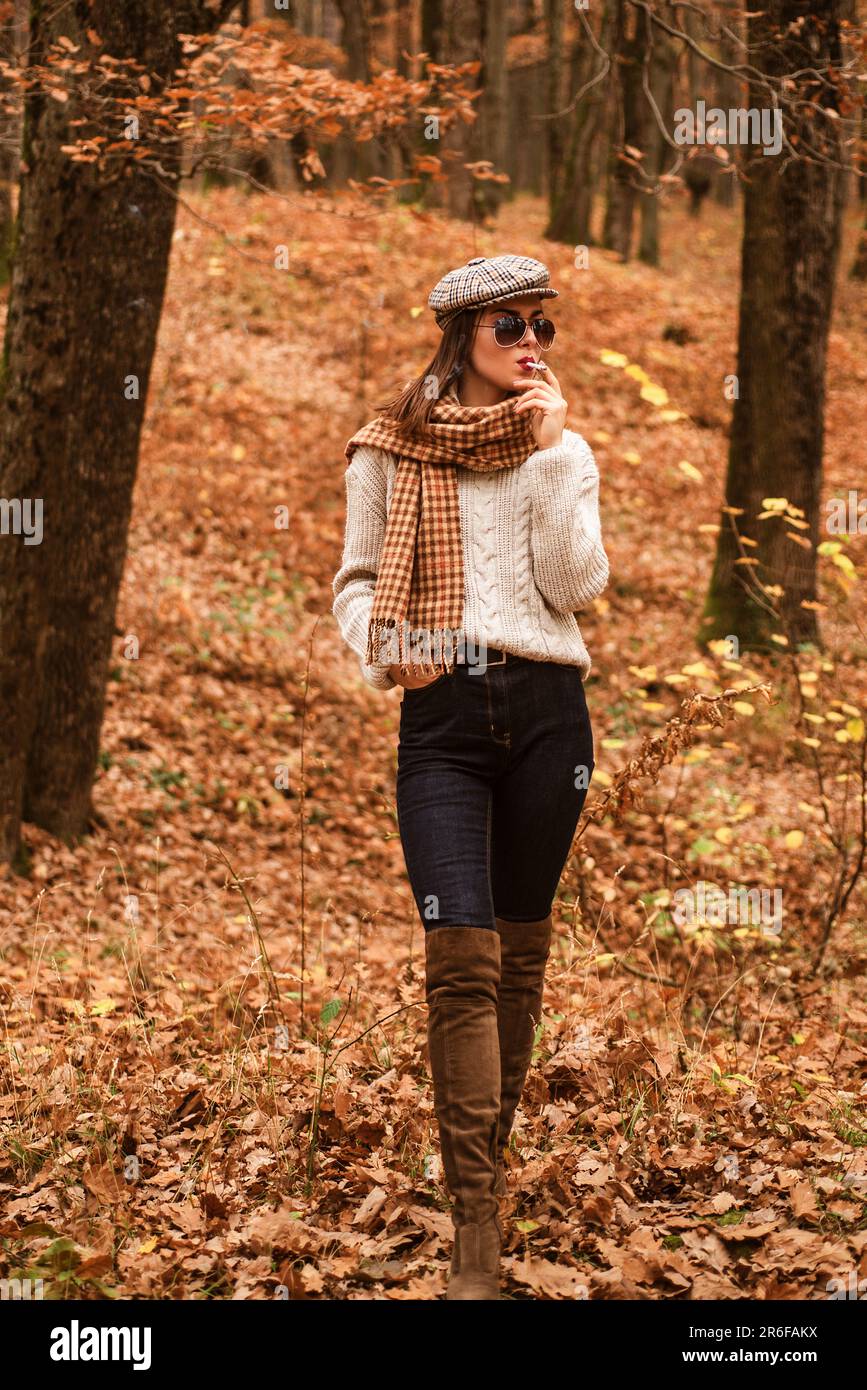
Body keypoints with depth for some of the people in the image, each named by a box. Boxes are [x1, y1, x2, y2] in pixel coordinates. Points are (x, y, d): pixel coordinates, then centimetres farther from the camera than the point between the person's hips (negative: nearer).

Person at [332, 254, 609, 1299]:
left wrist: (549, 452, -5)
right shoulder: (391, 449, 8)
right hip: (440, 714, -2)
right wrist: (382, 652, -9)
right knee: (462, 954, -13)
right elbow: (355, 579, 11)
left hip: (545, 706, 2)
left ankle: (489, 1151, 28)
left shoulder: (564, 449, 11)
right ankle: (475, 1236, -14)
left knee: (520, 947, 10)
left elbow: (576, 583, -2)